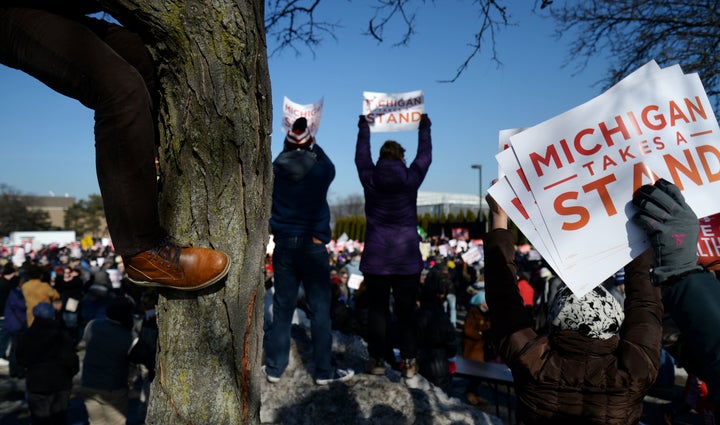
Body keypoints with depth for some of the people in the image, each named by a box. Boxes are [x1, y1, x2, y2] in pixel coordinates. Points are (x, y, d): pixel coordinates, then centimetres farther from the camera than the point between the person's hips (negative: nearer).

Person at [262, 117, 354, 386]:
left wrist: (292, 144, 32)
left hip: (284, 245, 3)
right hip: (313, 245, -3)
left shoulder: (276, 169, 0)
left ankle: (274, 367, 20)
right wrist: (311, 144, 27)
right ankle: (324, 371, 11)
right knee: (319, 309, 3)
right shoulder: (322, 170, -5)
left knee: (282, 307, 10)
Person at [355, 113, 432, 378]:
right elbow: (425, 156, 13)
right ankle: (408, 361, 14)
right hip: (407, 258, 0)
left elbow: (361, 156, 16)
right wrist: (424, 127, 28)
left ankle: (377, 359, 16)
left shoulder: (370, 179, -2)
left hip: (375, 259, 1)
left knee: (377, 309, 8)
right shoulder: (411, 179, -4)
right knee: (406, 311, 7)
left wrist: (364, 126, 29)